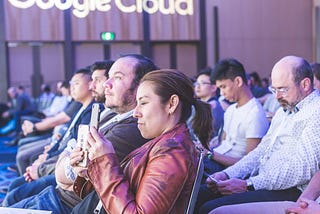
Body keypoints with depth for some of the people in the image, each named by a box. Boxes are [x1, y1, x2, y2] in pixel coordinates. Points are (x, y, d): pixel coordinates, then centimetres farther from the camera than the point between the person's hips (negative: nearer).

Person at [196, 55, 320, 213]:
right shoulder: (283, 111, 21)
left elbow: (303, 169, -20)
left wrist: (248, 185, -20)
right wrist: (227, 174, 5)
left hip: (289, 191, -9)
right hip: (260, 182, 9)